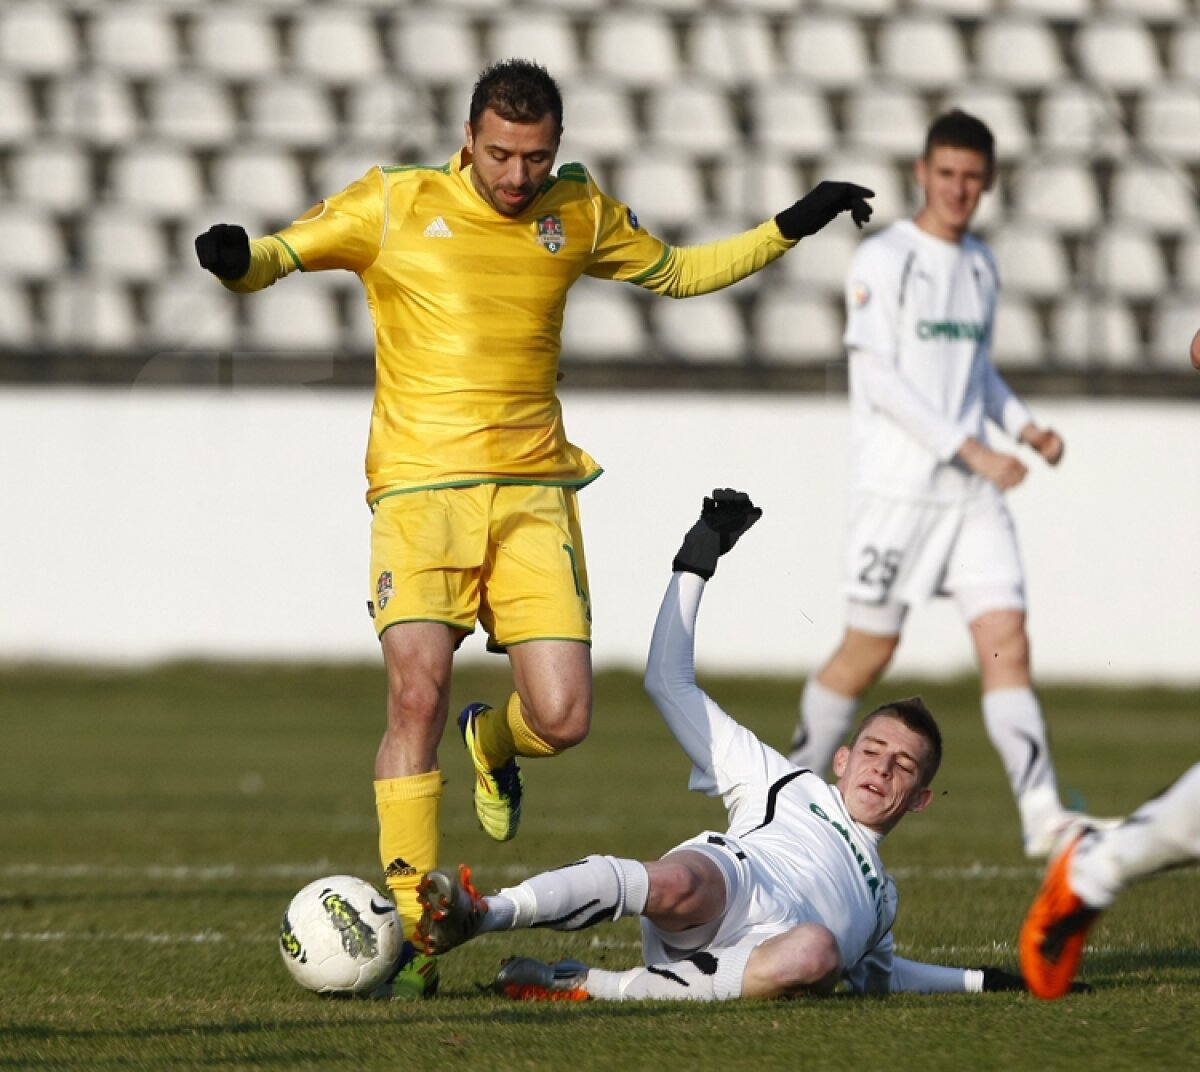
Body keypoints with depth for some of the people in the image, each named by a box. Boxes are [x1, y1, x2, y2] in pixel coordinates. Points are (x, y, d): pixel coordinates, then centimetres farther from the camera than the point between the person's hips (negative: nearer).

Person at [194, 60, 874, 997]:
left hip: (533, 489, 3)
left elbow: (677, 272, 27)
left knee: (563, 718, -8)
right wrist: (235, 258, -21)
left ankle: (493, 741, 31)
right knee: (418, 694, -18)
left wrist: (787, 230, 20)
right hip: (422, 487, -3)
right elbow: (276, 257, 2)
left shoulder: (579, 213, 11)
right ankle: (409, 926, -10)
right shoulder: (396, 205, 1)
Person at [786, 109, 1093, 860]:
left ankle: (1043, 814, -14)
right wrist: (969, 449, -19)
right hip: (896, 486, -5)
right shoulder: (883, 261, -7)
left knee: (1007, 641, -7)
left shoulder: (980, 266, 14)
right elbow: (879, 380, -14)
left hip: (974, 492, 5)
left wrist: (1022, 424, 6)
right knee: (868, 652, 2)